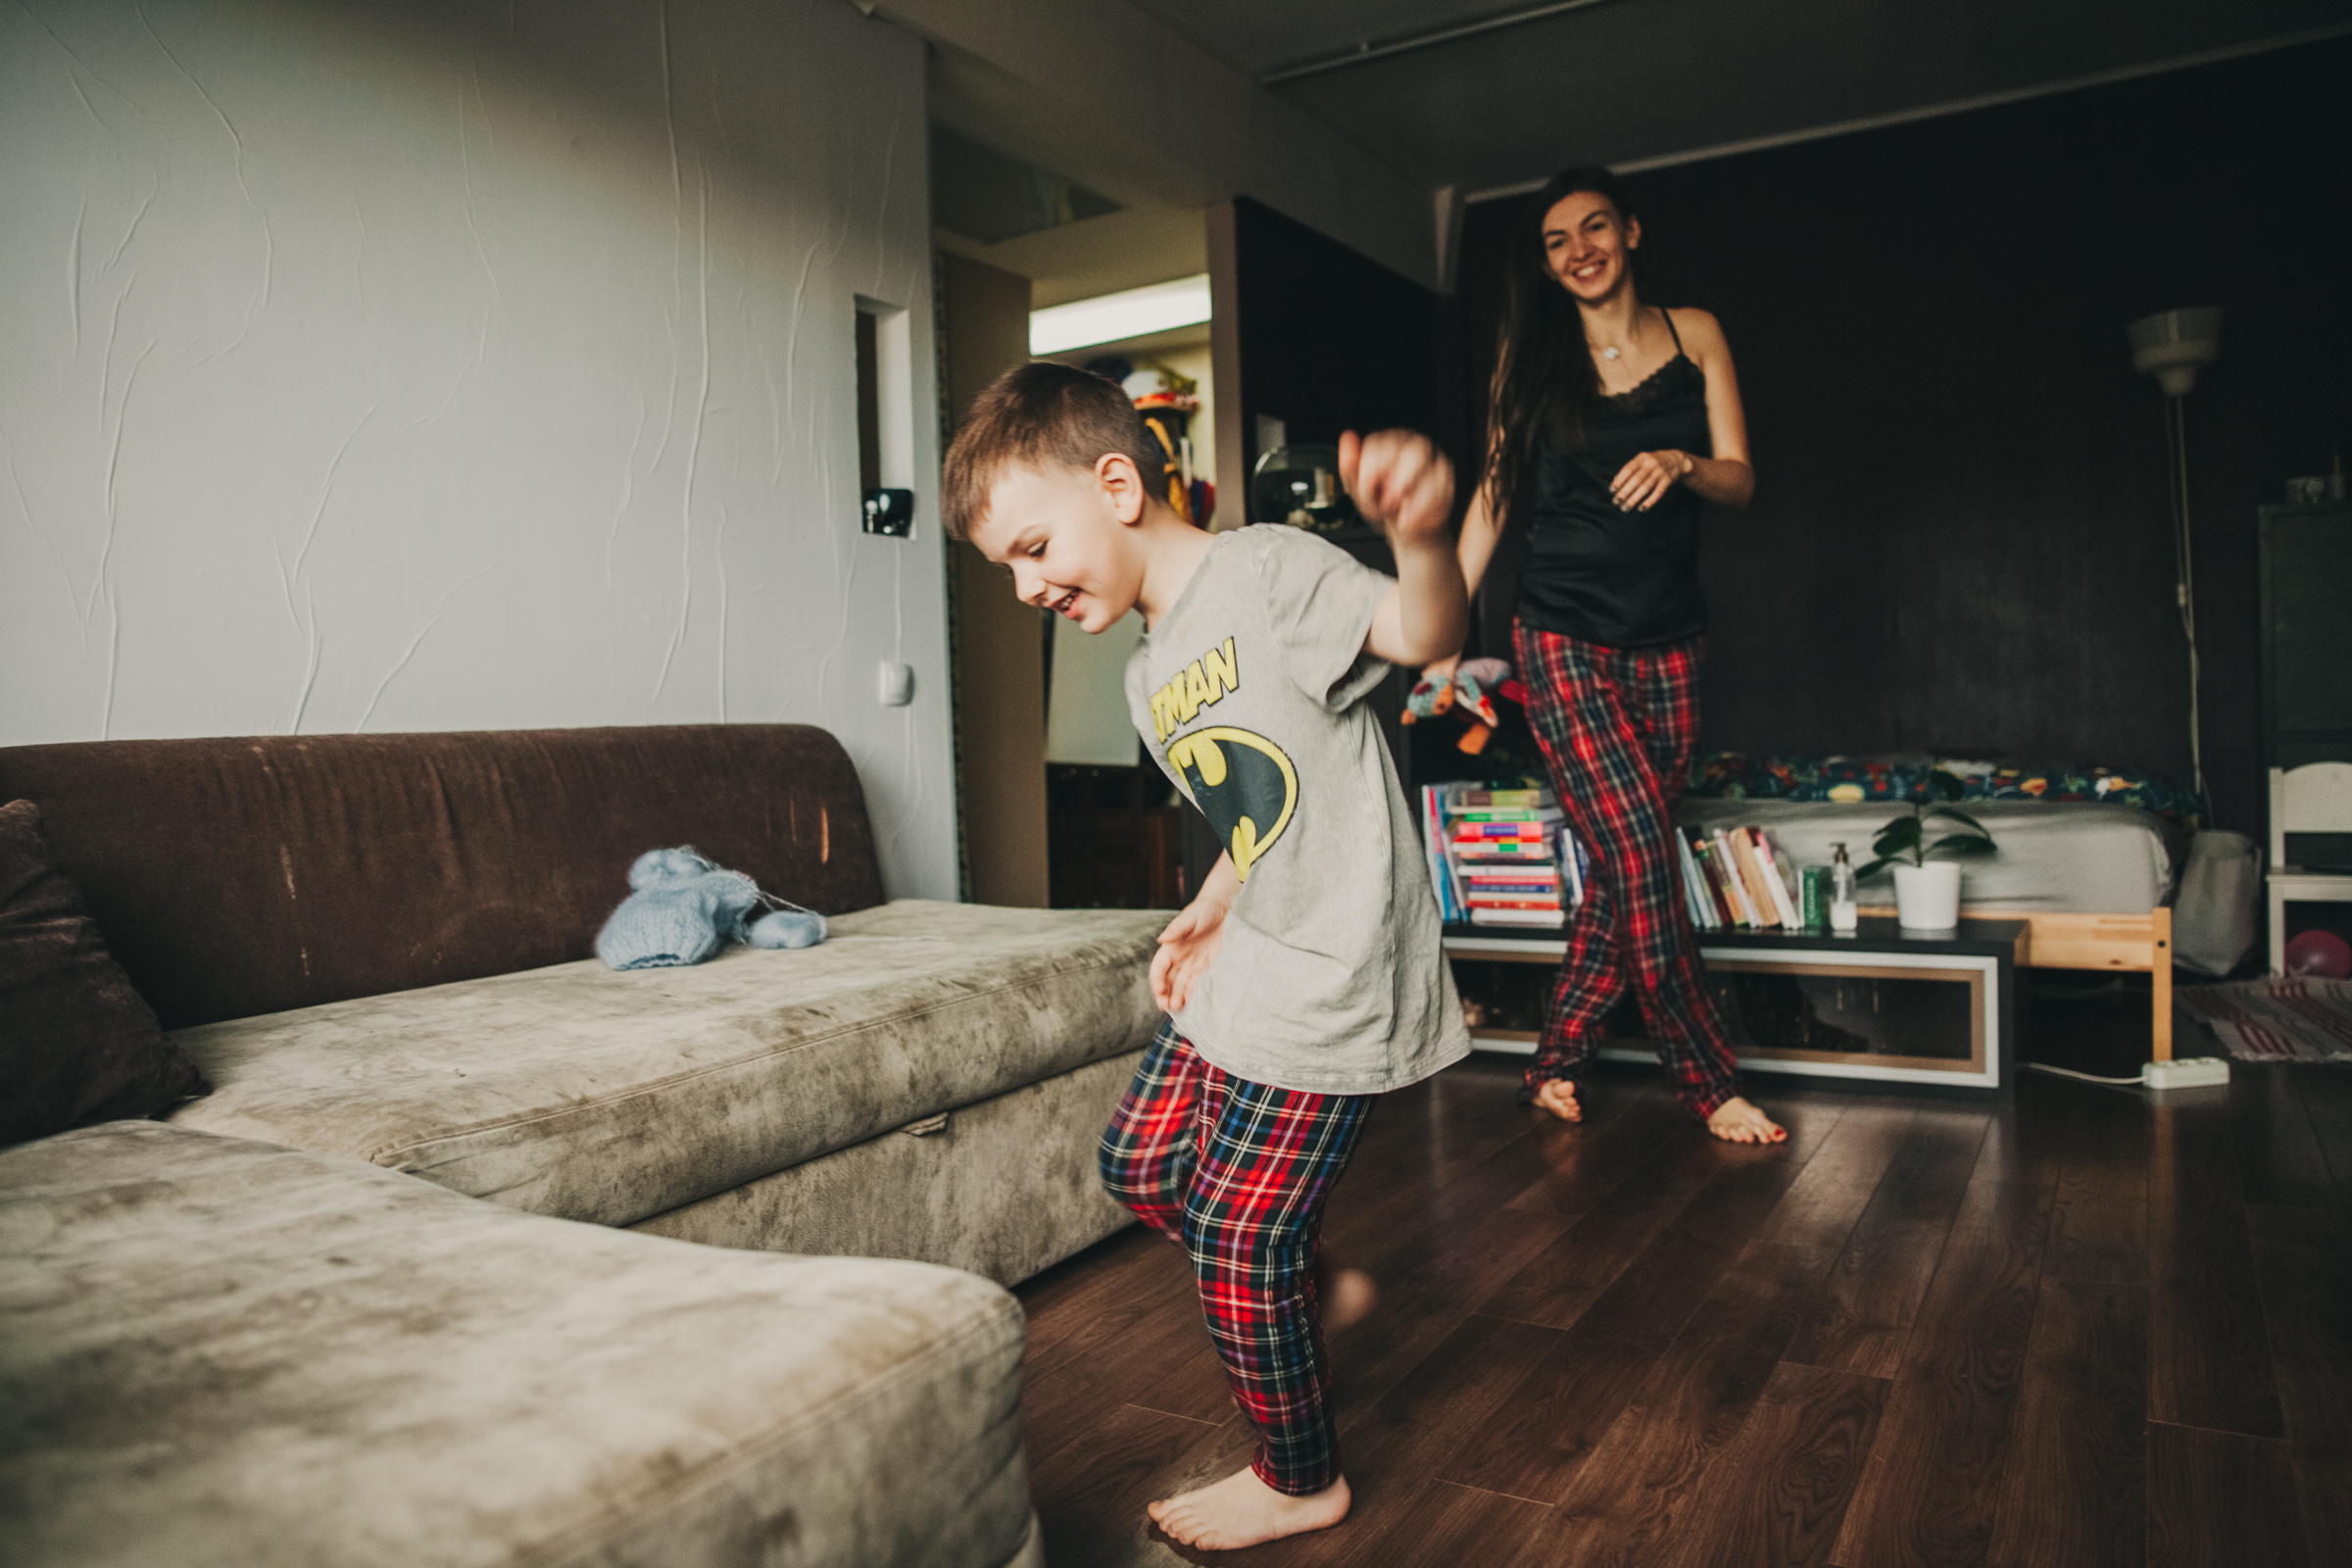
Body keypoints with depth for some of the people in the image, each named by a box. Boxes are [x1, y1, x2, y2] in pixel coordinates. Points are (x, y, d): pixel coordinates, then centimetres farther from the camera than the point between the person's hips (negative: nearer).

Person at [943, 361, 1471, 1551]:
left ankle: (1300, 1481, 26)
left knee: (1232, 1234, 1)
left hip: (1334, 974, -9)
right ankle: (1311, 1289, 40)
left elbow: (1423, 633, -33)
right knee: (1141, 1160, 18)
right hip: (1247, 965, 9)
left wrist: (1424, 540, -53)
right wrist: (1208, 911, 11)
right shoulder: (1152, 673, 12)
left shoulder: (1268, 572, -15)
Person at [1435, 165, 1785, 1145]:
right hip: (1564, 638, -2)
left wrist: (1681, 462, -17)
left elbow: (1740, 480, 6)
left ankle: (1556, 1061, 17)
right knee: (1641, 860, -11)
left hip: (1667, 645, 3)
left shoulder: (1694, 336, 10)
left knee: (1620, 871, 2)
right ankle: (1707, 1081, 3)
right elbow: (1494, 491, 8)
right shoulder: (1529, 353, 7)